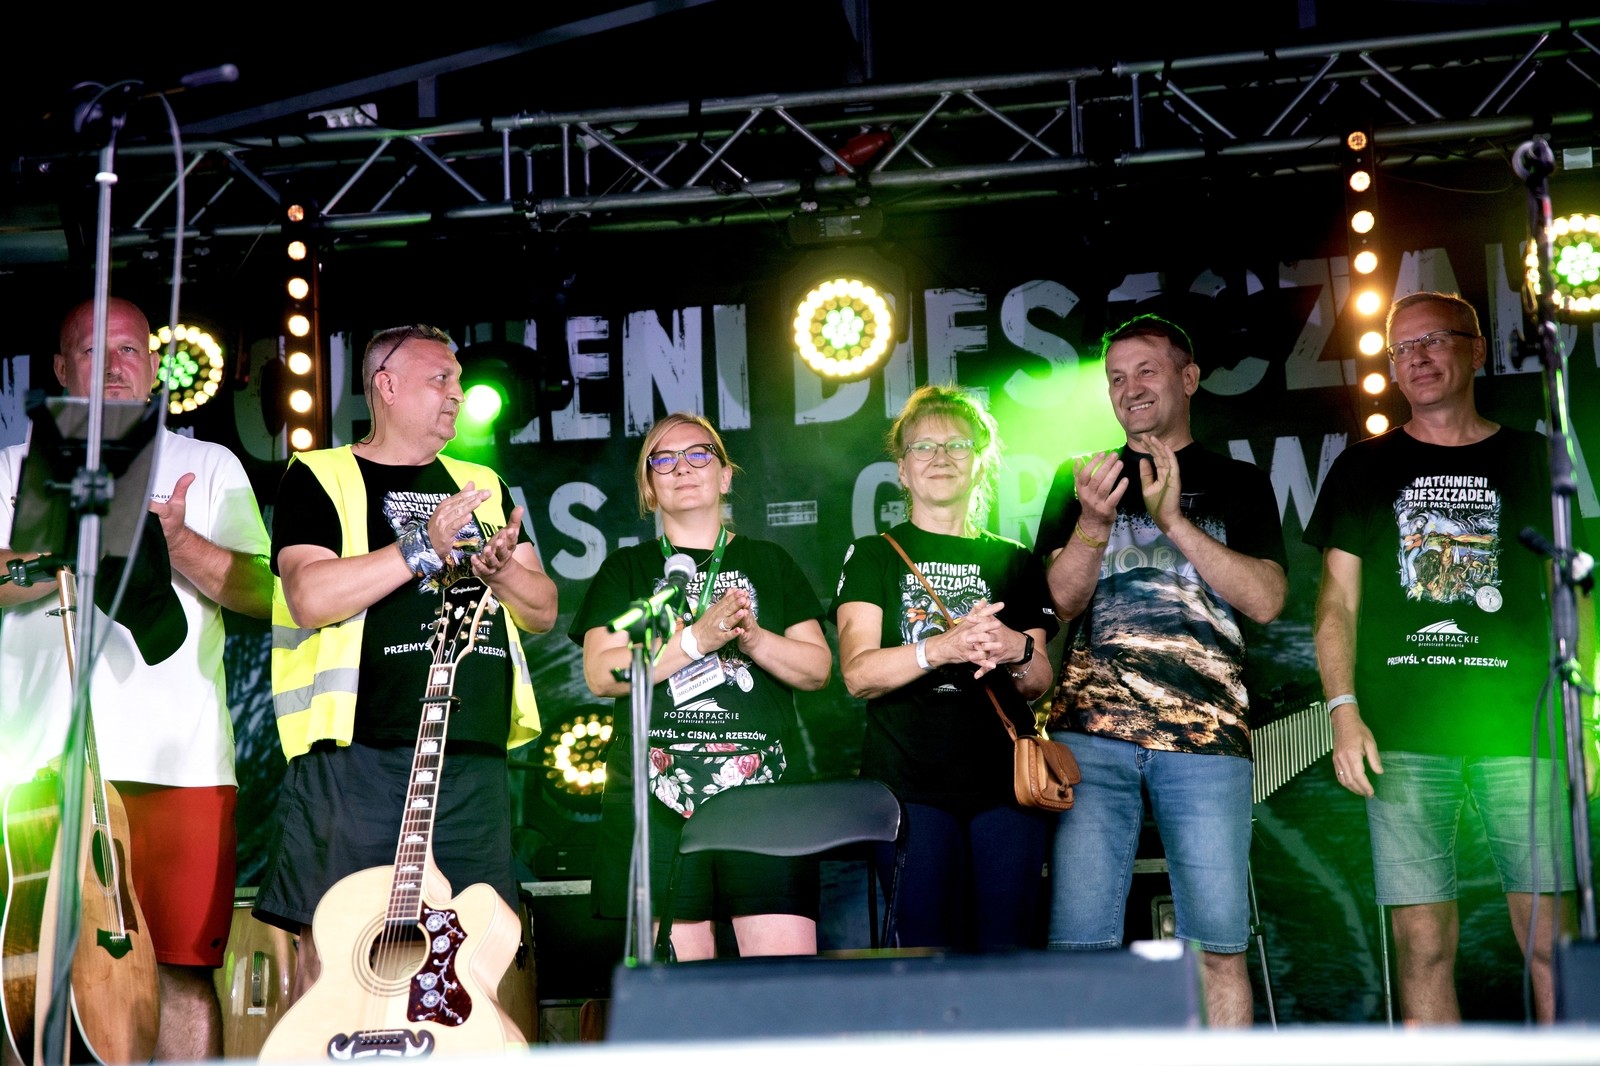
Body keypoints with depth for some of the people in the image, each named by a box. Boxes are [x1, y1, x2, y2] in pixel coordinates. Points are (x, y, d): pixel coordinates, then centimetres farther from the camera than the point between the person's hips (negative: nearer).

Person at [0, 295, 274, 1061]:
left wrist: (176, 542, -10)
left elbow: (263, 593, 5)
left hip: (177, 759, 0)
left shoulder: (210, 466, 17)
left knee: (182, 965, -2)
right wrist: (94, 545, -11)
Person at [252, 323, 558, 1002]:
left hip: (472, 760, 5)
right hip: (357, 755, -5)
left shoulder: (481, 485, 23)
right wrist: (425, 547, -13)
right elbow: (309, 597, -12)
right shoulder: (320, 478, 6)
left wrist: (498, 569, -1)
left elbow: (543, 612, 19)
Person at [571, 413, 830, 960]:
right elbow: (601, 674, 1)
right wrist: (696, 638, -11)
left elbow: (817, 667, 11)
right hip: (657, 795, -1)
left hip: (763, 792, 1)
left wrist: (752, 637, -8)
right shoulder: (627, 569, 15)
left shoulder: (769, 562, 18)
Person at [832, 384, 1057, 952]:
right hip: (909, 783, -2)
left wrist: (1018, 650, -13)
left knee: (1010, 953, -4)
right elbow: (858, 674, -5)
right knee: (929, 953, -5)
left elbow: (1039, 684, 11)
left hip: (1005, 781, 2)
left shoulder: (1014, 562, 17)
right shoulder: (873, 557, 10)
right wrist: (943, 648, -22)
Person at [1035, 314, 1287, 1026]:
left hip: (1206, 733, 0)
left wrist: (1174, 521, -8)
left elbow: (1267, 600, 1)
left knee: (1218, 947, -5)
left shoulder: (1238, 484, 15)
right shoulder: (1081, 479, 18)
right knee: (1081, 942, -5)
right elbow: (1065, 598, 7)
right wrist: (1095, 522, -12)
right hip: (1091, 731, 1)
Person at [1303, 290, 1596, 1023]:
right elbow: (1338, 602, 9)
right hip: (1402, 737, 0)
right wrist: (1344, 712, -4)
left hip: (1521, 730, 0)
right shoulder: (1363, 468, 13)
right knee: (1423, 943, -2)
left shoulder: (1534, 460, 13)